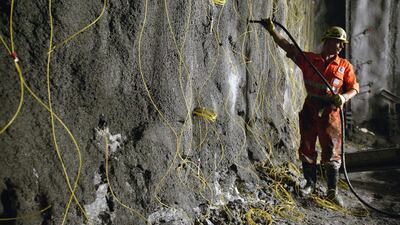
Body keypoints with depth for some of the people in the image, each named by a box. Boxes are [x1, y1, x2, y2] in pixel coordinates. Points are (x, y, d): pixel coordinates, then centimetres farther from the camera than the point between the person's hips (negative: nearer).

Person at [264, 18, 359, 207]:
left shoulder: (345, 66, 4)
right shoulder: (308, 59, 4)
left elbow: (354, 87, 7)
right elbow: (288, 47, 3)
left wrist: (344, 97, -15)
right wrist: (272, 30, -5)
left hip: (330, 112, -1)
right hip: (310, 110, 1)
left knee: (331, 153, 0)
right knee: (306, 149, 10)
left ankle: (332, 191, 9)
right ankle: (310, 183, 27)